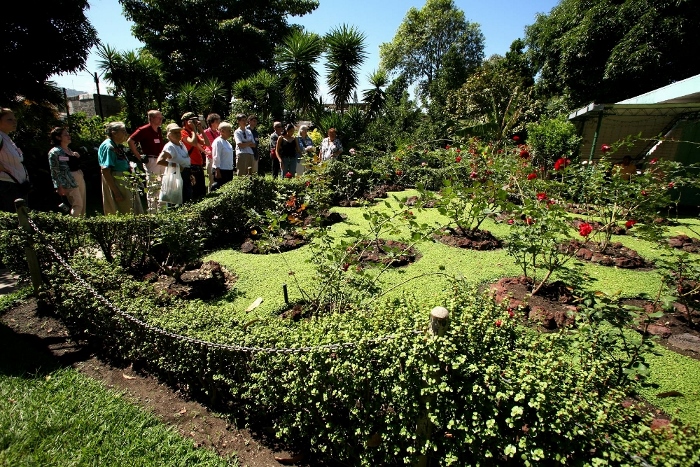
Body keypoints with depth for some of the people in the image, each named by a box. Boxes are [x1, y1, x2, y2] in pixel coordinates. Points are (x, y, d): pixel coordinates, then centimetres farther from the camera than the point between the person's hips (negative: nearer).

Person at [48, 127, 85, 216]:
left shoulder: (69, 149, 16)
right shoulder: (54, 152, -8)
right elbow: (55, 172, -11)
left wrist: (77, 156, 8)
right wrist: (59, 187, -15)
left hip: (80, 178, 8)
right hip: (69, 182, -8)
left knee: (83, 205, 9)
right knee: (78, 205, -10)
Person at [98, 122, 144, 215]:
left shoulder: (118, 146, 12)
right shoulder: (108, 147, -16)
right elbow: (105, 171, -22)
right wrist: (116, 192, -24)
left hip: (125, 183, 10)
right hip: (115, 184, -10)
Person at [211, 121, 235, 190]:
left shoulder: (227, 142, 14)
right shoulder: (218, 142, -13)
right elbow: (216, 157, -17)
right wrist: (217, 171, -19)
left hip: (229, 170, 9)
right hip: (221, 170, -9)